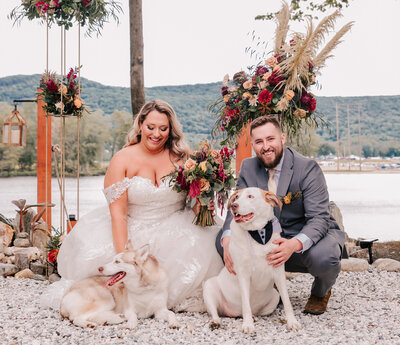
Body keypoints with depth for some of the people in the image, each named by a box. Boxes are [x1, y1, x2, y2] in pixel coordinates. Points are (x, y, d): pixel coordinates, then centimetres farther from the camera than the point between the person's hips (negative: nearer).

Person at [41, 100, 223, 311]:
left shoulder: (180, 158, 3)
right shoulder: (123, 160, -4)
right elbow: (117, 212, -12)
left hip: (174, 230, 2)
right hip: (133, 231, -1)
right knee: (94, 253, -28)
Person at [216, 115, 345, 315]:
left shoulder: (308, 168, -17)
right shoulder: (248, 167, -2)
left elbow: (319, 218, -24)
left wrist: (295, 244, -44)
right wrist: (227, 239, -28)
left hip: (310, 237, -4)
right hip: (270, 240, 4)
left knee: (323, 256, -37)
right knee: (222, 238, -14)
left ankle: (321, 292, 3)